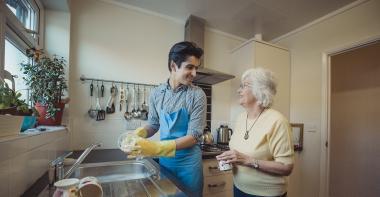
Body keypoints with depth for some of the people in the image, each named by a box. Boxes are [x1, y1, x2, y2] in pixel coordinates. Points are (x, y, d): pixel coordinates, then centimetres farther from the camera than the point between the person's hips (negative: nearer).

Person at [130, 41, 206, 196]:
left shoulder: (197, 95, -14)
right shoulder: (156, 93, -4)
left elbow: (193, 136, -16)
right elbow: (153, 125, 7)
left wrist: (157, 148, -25)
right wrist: (137, 134, -13)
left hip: (188, 162, -3)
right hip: (164, 159, 3)